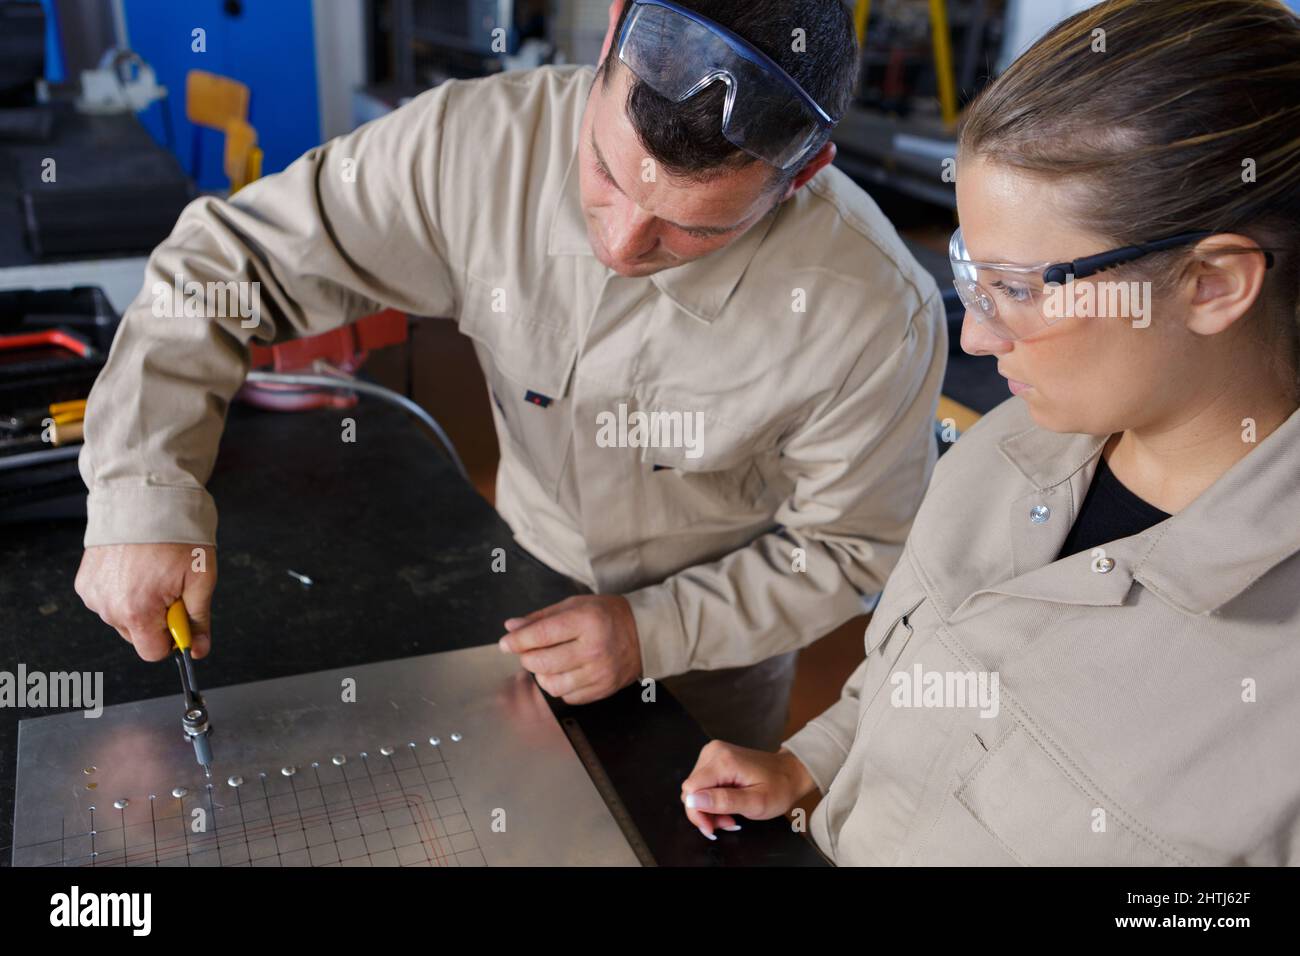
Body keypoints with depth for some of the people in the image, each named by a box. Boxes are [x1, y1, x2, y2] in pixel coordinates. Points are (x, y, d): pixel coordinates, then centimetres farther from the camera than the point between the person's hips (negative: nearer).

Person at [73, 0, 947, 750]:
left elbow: (851, 549, -17)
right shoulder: (480, 141, -30)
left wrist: (655, 634, -25)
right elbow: (228, 257, -20)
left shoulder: (875, 313, -34)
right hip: (529, 575, 2)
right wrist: (144, 497, -31)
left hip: (719, 635, -1)